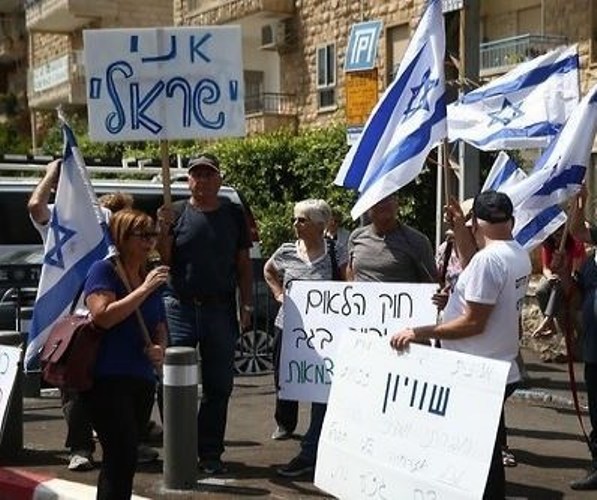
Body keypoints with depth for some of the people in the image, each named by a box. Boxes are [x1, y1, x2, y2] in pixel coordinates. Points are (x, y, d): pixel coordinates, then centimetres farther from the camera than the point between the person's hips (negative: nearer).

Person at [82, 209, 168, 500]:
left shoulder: (151, 279, 15)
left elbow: (160, 330, 20)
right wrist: (144, 289, -18)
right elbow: (103, 315, -20)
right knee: (123, 457, -15)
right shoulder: (103, 270, -5)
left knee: (121, 459, 11)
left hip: (142, 381, 7)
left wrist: (159, 349, -2)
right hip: (107, 380, -7)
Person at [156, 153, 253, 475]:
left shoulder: (233, 215, 10)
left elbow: (243, 264, 11)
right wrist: (163, 229, -14)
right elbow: (164, 261, 1)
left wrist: (247, 305, 5)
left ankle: (210, 453, 14)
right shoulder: (176, 213, 5)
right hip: (180, 307, -1)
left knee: (219, 386, 5)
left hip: (221, 309, 2)